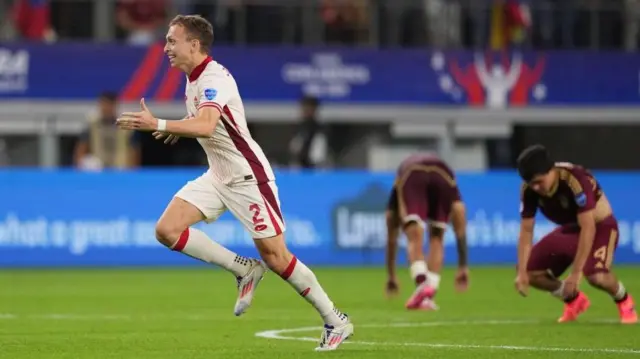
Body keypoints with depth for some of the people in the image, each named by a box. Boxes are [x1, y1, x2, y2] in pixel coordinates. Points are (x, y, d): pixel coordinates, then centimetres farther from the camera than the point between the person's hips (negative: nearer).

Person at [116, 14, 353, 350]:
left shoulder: (214, 79, -22)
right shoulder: (193, 78, 6)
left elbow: (206, 124, -41)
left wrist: (158, 125, -47)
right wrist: (180, 129, 11)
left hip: (248, 176, -9)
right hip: (218, 177, 9)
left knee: (274, 256, -7)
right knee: (167, 230, -7)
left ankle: (335, 321, 8)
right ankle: (244, 270, 5)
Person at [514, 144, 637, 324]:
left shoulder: (575, 180, -35)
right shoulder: (529, 190, -17)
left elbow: (588, 228, -35)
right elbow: (526, 231, -10)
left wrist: (576, 272, -37)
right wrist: (522, 272, -20)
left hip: (600, 225, -6)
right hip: (570, 229, 6)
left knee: (596, 276, -33)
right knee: (531, 271, -6)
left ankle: (624, 300, 2)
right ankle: (575, 300, 20)